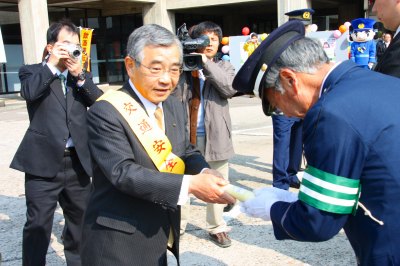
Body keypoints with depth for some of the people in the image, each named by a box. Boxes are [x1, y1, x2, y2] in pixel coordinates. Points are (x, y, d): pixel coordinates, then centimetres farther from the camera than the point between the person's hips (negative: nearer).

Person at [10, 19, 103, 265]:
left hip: (77, 162, 4)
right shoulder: (32, 72, 3)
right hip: (44, 162, -4)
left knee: (81, 220, 18)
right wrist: (52, 65, -12)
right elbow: (29, 93, -18)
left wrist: (80, 76, -9)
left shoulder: (83, 75, 14)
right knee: (38, 225, 0)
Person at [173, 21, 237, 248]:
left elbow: (230, 88, -13)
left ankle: (217, 228, 21)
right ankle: (178, 225, 21)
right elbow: (173, 97, -7)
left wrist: (206, 63, -18)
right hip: (187, 134, 0)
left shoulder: (224, 66, 8)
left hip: (215, 135, 1)